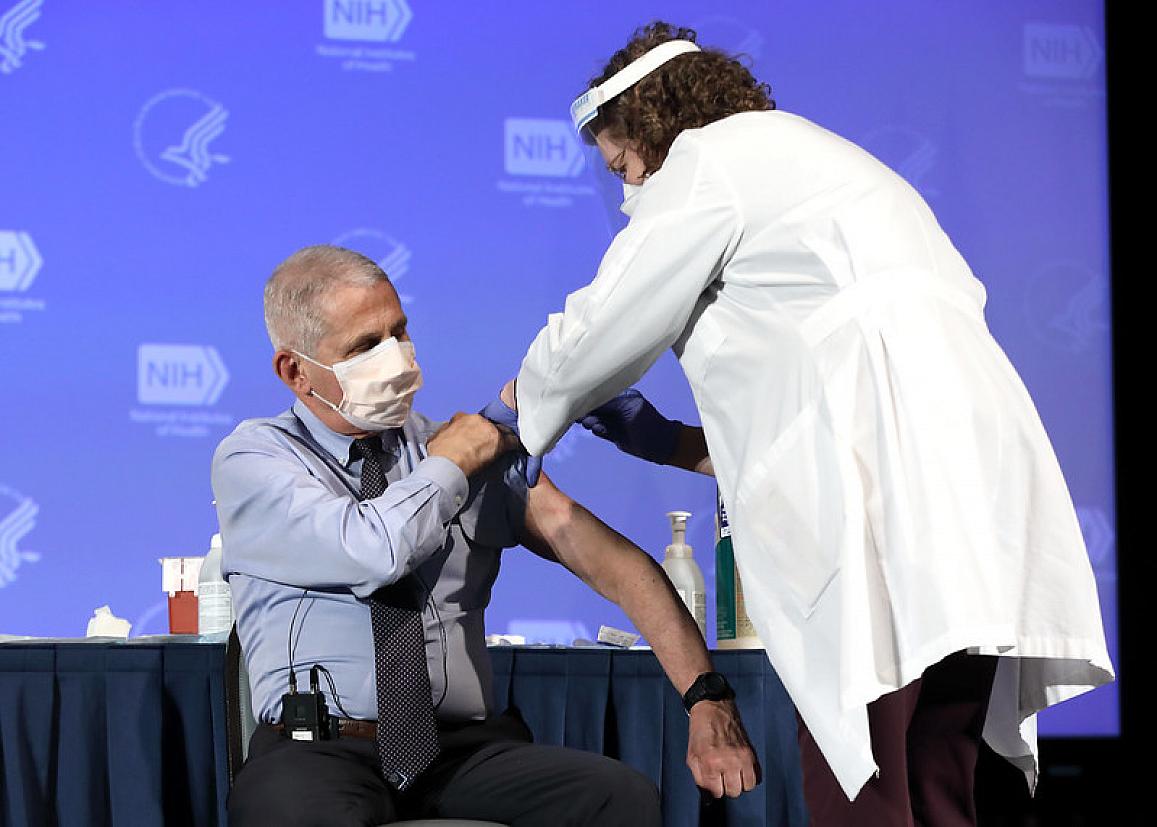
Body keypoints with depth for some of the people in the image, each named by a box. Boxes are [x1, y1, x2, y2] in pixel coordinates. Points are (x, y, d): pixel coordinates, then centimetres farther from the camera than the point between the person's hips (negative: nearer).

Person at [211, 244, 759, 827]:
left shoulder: (481, 453, 13)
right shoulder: (252, 458, 4)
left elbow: (607, 559, 3)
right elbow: (374, 551, -15)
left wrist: (707, 698, -10)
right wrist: (451, 461, 4)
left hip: (467, 752, 3)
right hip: (321, 754, -3)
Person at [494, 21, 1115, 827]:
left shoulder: (708, 158, 6)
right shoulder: (804, 154, 33)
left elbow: (595, 338, 6)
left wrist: (513, 405, 26)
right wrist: (668, 440, 30)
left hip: (892, 493, -9)